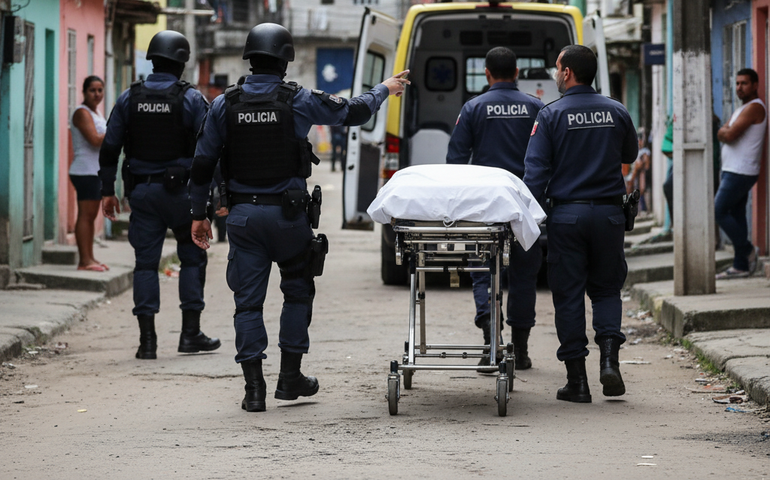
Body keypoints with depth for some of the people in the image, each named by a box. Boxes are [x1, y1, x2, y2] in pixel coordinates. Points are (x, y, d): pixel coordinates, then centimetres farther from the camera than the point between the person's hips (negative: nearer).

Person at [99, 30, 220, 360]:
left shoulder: (129, 98, 3)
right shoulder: (191, 99, -6)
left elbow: (109, 148, 4)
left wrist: (108, 190, 10)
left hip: (141, 192, 3)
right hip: (180, 190, -3)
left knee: (145, 262, 5)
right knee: (192, 258, 10)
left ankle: (147, 341, 1)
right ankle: (190, 333, 9)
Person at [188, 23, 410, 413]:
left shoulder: (225, 104, 1)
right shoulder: (298, 101, -6)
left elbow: (203, 163, 3)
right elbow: (353, 113, 7)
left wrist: (199, 214, 13)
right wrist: (384, 89, 26)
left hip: (242, 215, 2)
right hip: (286, 214, -2)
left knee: (248, 300, 5)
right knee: (297, 291, 16)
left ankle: (254, 388, 2)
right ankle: (290, 377, 19)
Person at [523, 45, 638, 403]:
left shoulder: (551, 115, -6)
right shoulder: (616, 112, 4)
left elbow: (535, 170, -10)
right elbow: (630, 156, 20)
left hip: (566, 215, -2)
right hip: (609, 214, 2)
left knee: (568, 296, 4)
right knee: (606, 289, 15)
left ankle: (577, 381, 4)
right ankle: (609, 358, -5)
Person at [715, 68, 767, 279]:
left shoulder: (754, 107, -14)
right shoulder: (743, 109, 20)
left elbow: (729, 135, -21)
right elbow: (721, 134, 16)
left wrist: (726, 132, 0)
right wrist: (727, 132, -4)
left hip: (740, 172, -10)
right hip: (733, 171, 10)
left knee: (719, 211, -9)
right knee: (736, 215, 7)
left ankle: (747, 250, 0)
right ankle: (740, 266, 7)